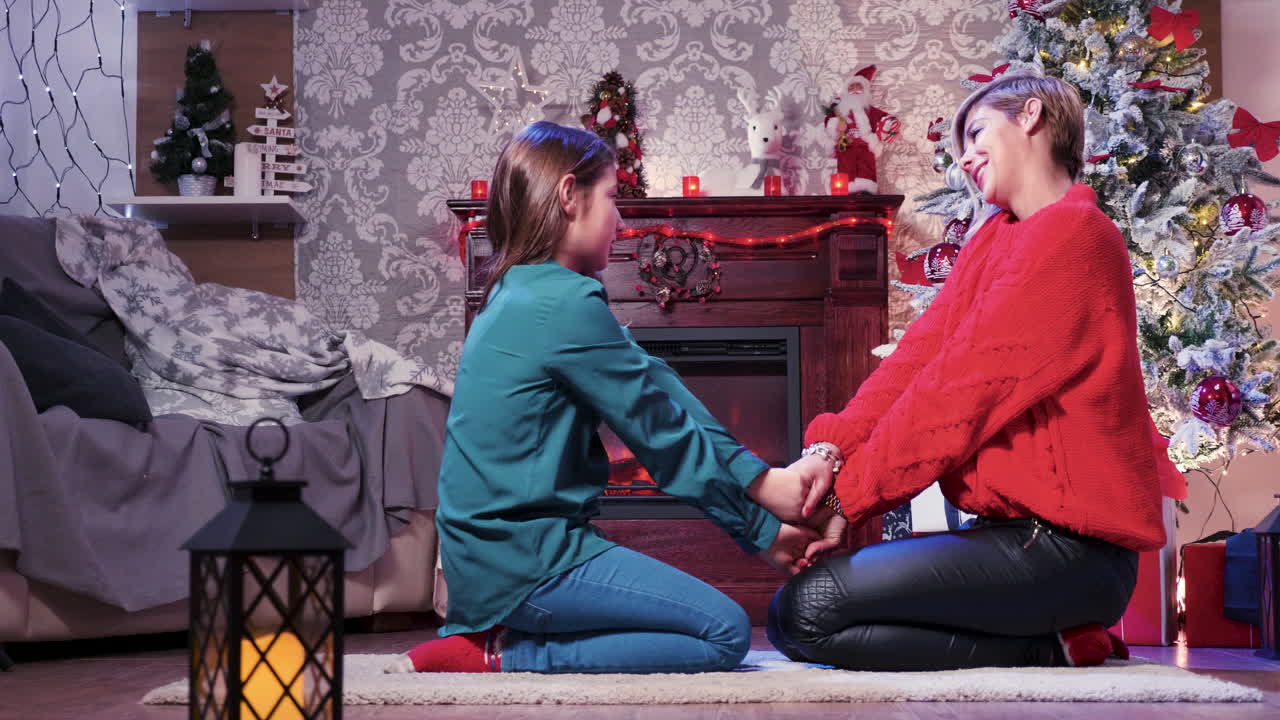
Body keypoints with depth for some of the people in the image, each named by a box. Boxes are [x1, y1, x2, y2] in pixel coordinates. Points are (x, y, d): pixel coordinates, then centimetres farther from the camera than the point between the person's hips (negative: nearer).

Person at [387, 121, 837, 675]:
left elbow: (660, 398, 10)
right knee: (725, 633, -9)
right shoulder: (569, 303, -16)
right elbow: (660, 431, -9)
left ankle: (498, 637, 9)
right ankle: (504, 659, -9)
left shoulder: (516, 296, 14)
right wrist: (758, 486, 6)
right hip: (527, 558, -10)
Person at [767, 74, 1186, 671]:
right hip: (1016, 527, 10)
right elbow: (919, 354, 3)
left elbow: (961, 386, -17)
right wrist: (829, 449, -12)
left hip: (1067, 548, -10)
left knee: (803, 610, -19)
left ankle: (1048, 653, -7)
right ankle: (1050, 646, 6)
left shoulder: (1070, 231, -13)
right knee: (788, 614, 9)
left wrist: (846, 494, -12)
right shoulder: (997, 239, 16)